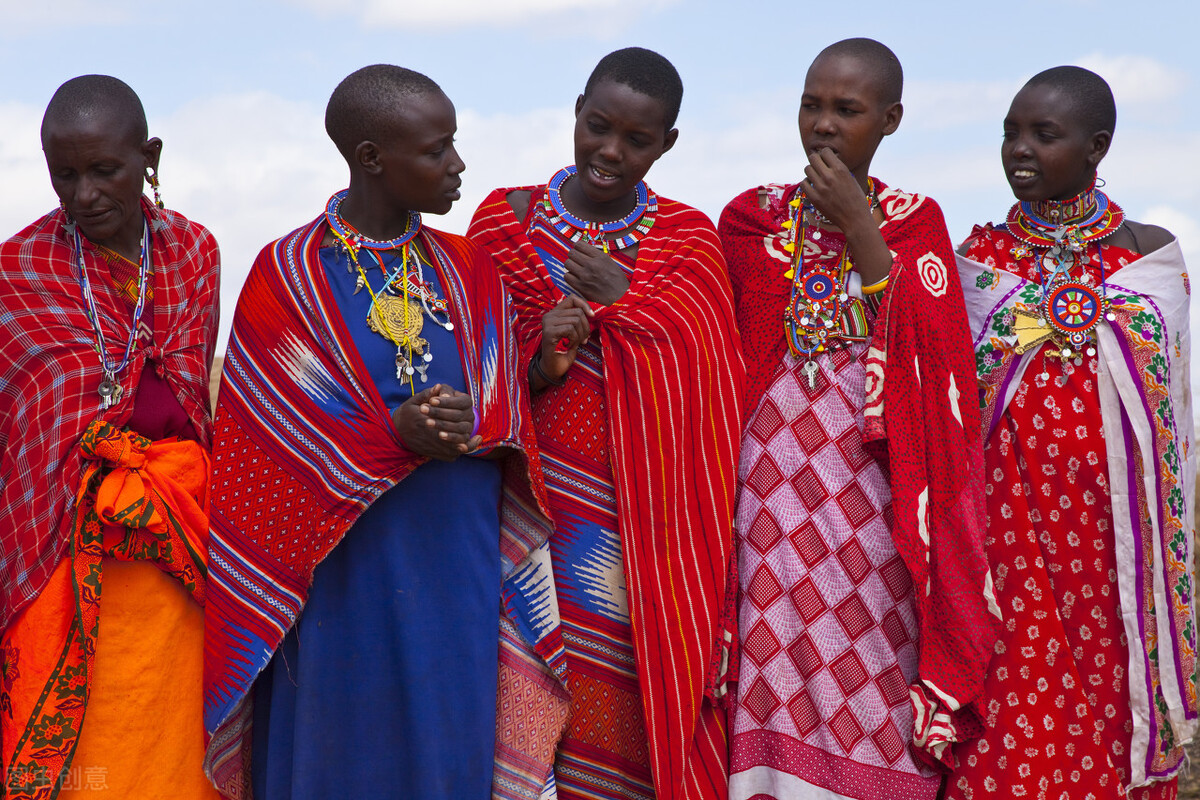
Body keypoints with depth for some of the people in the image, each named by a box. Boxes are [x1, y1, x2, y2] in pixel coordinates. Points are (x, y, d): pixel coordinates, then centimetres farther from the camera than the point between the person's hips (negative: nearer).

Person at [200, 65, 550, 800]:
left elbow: (505, 406, 4)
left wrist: (468, 423, -19)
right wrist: (394, 434, -19)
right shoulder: (287, 274, -4)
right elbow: (270, 436, -7)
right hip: (343, 568, -3)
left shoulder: (468, 270, 8)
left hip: (459, 568, 3)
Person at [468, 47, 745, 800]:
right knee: (522, 719, -6)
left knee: (633, 723, -2)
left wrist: (625, 301, -10)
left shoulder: (689, 241, 6)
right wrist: (540, 364, -13)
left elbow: (705, 391, 0)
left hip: (644, 525, 0)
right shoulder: (505, 220, 6)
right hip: (531, 510, 0)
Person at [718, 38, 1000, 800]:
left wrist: (857, 224, -9)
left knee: (872, 669, -3)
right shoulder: (751, 217, 11)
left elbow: (930, 344, -6)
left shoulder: (915, 221, 10)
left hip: (875, 476, -1)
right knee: (777, 671, -3)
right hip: (773, 471, 1)